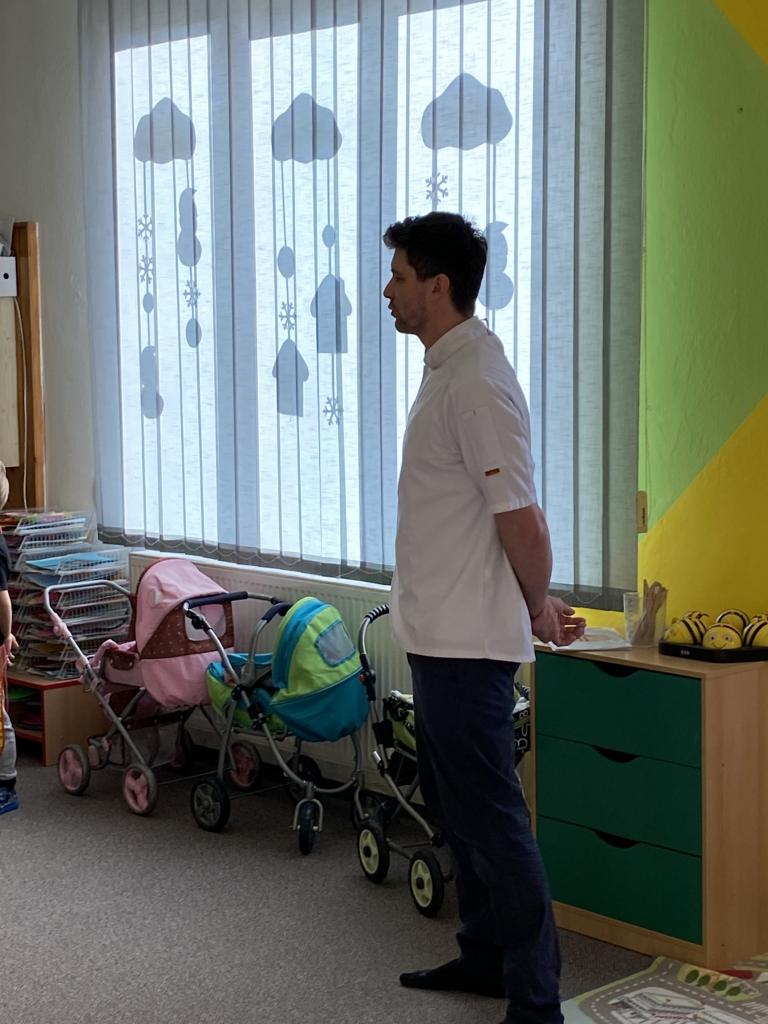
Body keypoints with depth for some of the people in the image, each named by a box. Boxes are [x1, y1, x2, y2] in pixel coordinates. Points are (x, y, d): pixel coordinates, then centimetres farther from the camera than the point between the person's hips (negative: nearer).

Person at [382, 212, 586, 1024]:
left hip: (468, 644, -11)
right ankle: (485, 957, 35)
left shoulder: (477, 383, -21)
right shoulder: (445, 369, 12)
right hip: (439, 639, 11)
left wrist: (540, 608, -8)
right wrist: (537, 606, 18)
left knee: (492, 819, -3)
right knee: (453, 804, 20)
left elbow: (520, 520, -23)